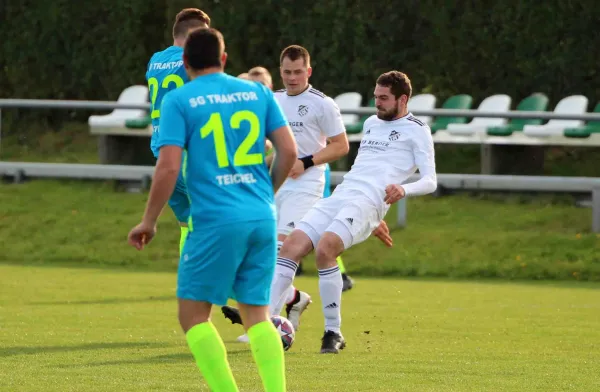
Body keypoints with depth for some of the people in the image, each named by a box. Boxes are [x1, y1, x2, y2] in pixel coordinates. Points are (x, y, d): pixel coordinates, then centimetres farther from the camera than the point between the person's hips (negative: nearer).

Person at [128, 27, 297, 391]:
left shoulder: (179, 101, -1)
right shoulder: (258, 92, 10)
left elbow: (169, 167, -9)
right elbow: (289, 151, 7)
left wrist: (149, 222, 1)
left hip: (215, 221, -5)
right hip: (263, 219, 5)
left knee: (193, 315, 4)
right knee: (257, 314, 11)